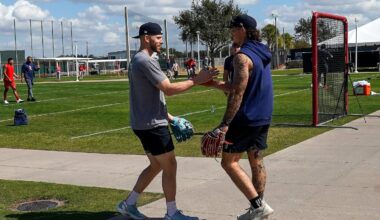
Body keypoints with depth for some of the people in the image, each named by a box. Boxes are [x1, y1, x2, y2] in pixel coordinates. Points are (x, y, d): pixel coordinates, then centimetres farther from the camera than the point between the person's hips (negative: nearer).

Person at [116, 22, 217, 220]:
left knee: (156, 166, 19)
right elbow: (168, 89, -23)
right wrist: (196, 80, -17)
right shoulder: (145, 61, -18)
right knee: (170, 166, 0)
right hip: (151, 125, -10)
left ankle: (128, 204, 24)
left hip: (146, 124, 10)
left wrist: (168, 116, 20)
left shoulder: (138, 60, 16)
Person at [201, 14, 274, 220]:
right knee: (256, 162, 13)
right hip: (263, 118, 9)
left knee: (229, 162, 1)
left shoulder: (242, 56, -17)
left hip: (246, 118, -9)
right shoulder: (262, 54, 13)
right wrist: (213, 83, 17)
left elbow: (237, 93, -24)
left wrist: (224, 125, -27)